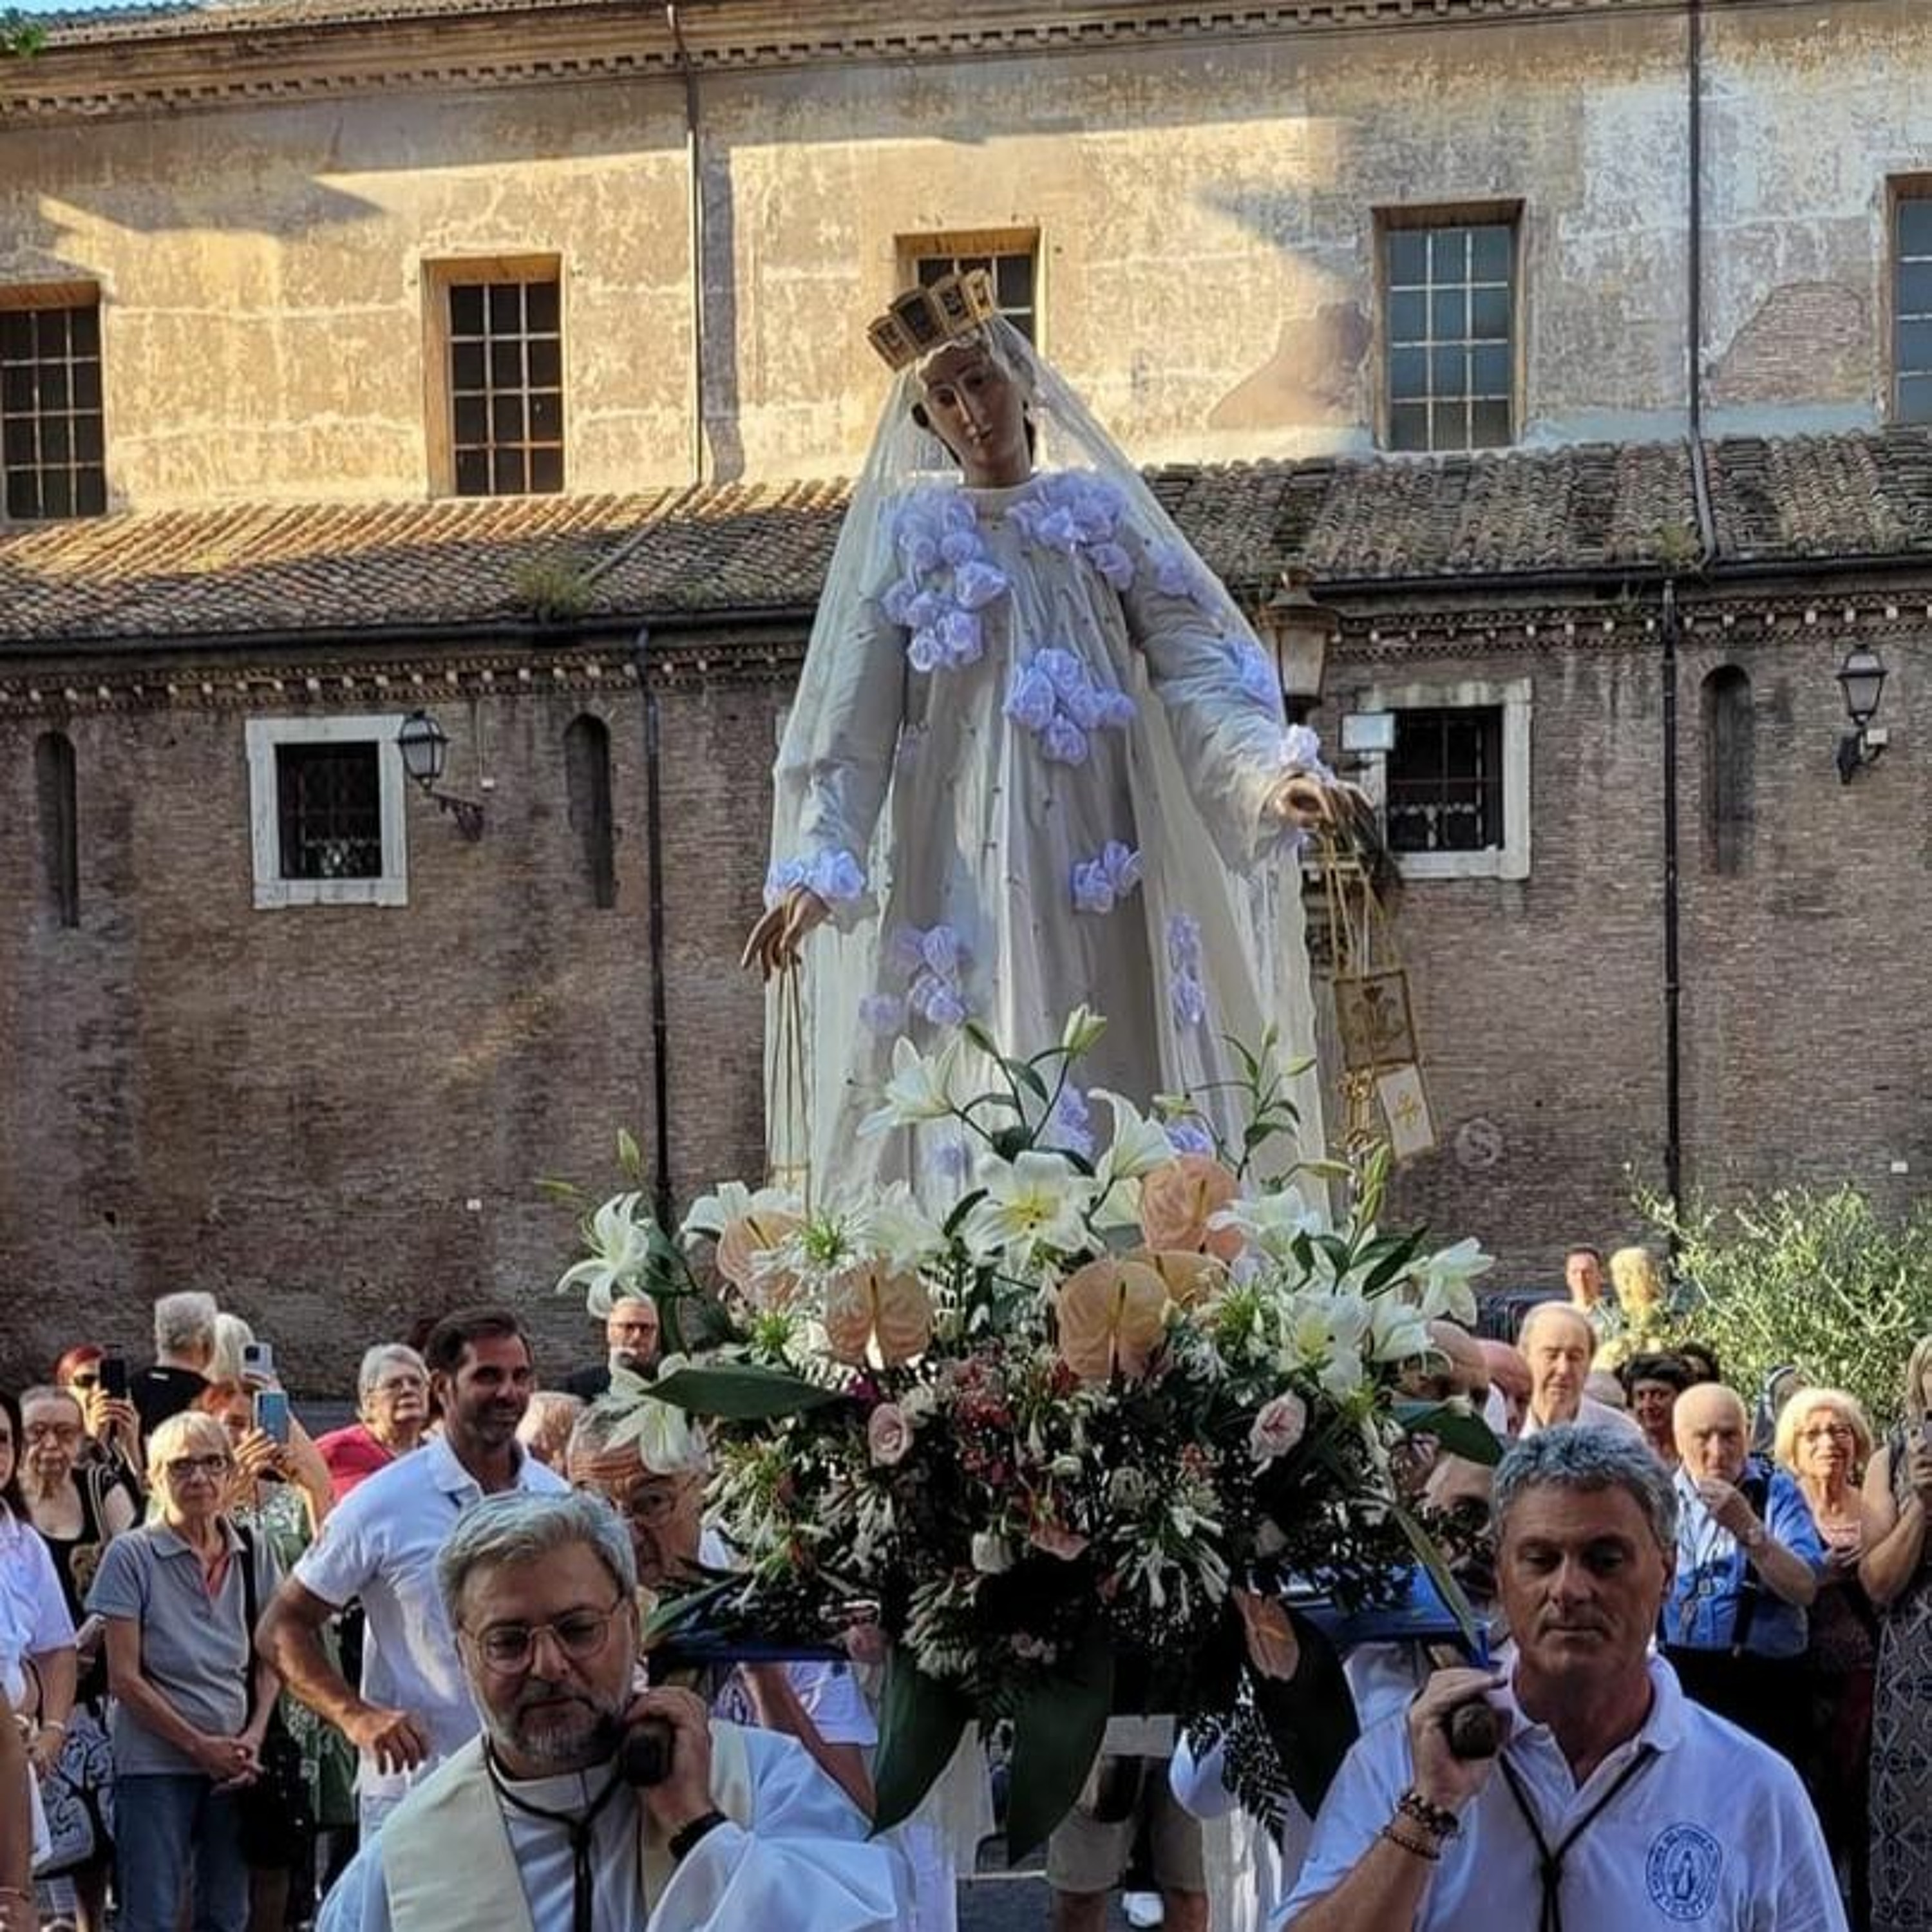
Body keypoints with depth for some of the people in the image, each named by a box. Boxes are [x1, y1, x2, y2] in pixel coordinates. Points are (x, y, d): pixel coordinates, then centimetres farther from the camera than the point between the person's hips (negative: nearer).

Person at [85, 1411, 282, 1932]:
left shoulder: (254, 1556, 7)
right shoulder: (131, 1556, -6)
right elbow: (124, 1678, -9)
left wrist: (254, 1738, -4)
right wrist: (199, 1745, -11)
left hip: (236, 1765, 4)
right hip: (155, 1763, -4)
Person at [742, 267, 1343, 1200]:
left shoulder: (1101, 513, 11)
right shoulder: (905, 530, 6)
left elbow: (1194, 663, 2)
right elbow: (850, 721, 1)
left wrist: (1269, 772, -16)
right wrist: (816, 867, -12)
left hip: (1101, 861, 2)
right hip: (968, 869, -2)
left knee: (1124, 1083, 0)